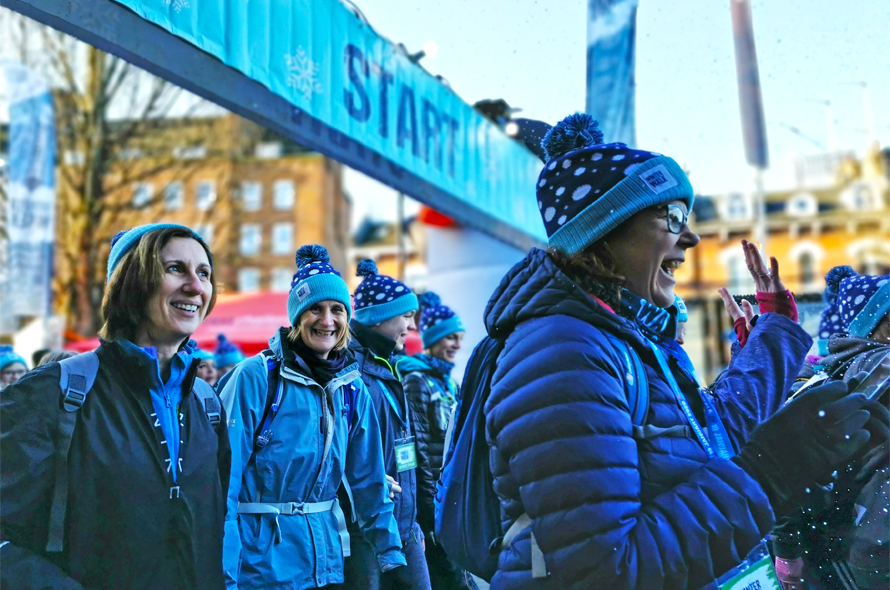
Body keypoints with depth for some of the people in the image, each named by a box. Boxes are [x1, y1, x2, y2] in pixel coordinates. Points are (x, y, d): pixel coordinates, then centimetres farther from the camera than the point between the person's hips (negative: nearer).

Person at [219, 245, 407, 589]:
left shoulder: (352, 389, 3)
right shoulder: (256, 377, -12)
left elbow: (369, 482, 8)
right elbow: (224, 480, -15)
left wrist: (391, 558, 5)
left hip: (325, 559, 5)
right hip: (260, 561, -5)